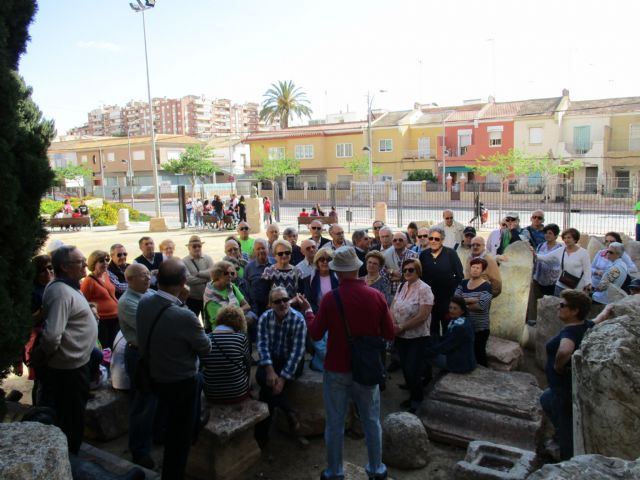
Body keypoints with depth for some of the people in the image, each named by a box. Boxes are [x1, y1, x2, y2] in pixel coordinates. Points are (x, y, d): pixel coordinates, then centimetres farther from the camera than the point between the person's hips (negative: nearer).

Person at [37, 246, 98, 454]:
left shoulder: (68, 286, 6)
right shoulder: (61, 292, -26)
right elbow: (52, 334, -34)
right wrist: (43, 355, -17)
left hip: (73, 363, 10)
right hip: (69, 367, -10)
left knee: (64, 416, 24)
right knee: (71, 419, 7)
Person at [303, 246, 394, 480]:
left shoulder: (330, 298, -16)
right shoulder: (376, 296, -11)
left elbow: (315, 333, -5)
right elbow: (389, 334, -3)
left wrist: (307, 310, 10)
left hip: (337, 369, -1)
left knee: (334, 423, 12)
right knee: (372, 421, 17)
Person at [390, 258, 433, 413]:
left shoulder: (424, 289, -15)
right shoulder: (401, 286, 5)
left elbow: (422, 316, -22)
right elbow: (393, 308, 6)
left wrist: (401, 328, -17)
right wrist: (393, 325, -12)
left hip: (417, 338, -6)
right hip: (401, 337, 6)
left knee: (412, 371, 0)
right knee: (405, 369, 14)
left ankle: (418, 400, 23)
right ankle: (413, 396, 34)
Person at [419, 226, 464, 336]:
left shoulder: (450, 253, -6)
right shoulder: (424, 255, 3)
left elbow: (459, 275, -5)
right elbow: (420, 275, 6)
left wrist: (453, 290, -8)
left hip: (448, 297, -3)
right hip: (429, 297, 3)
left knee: (447, 326, 9)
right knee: (433, 326, 15)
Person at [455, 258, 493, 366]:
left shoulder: (486, 286, -10)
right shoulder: (463, 283, 7)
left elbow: (481, 305, -22)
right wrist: (470, 300, -19)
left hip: (480, 328, -5)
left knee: (479, 353, 5)